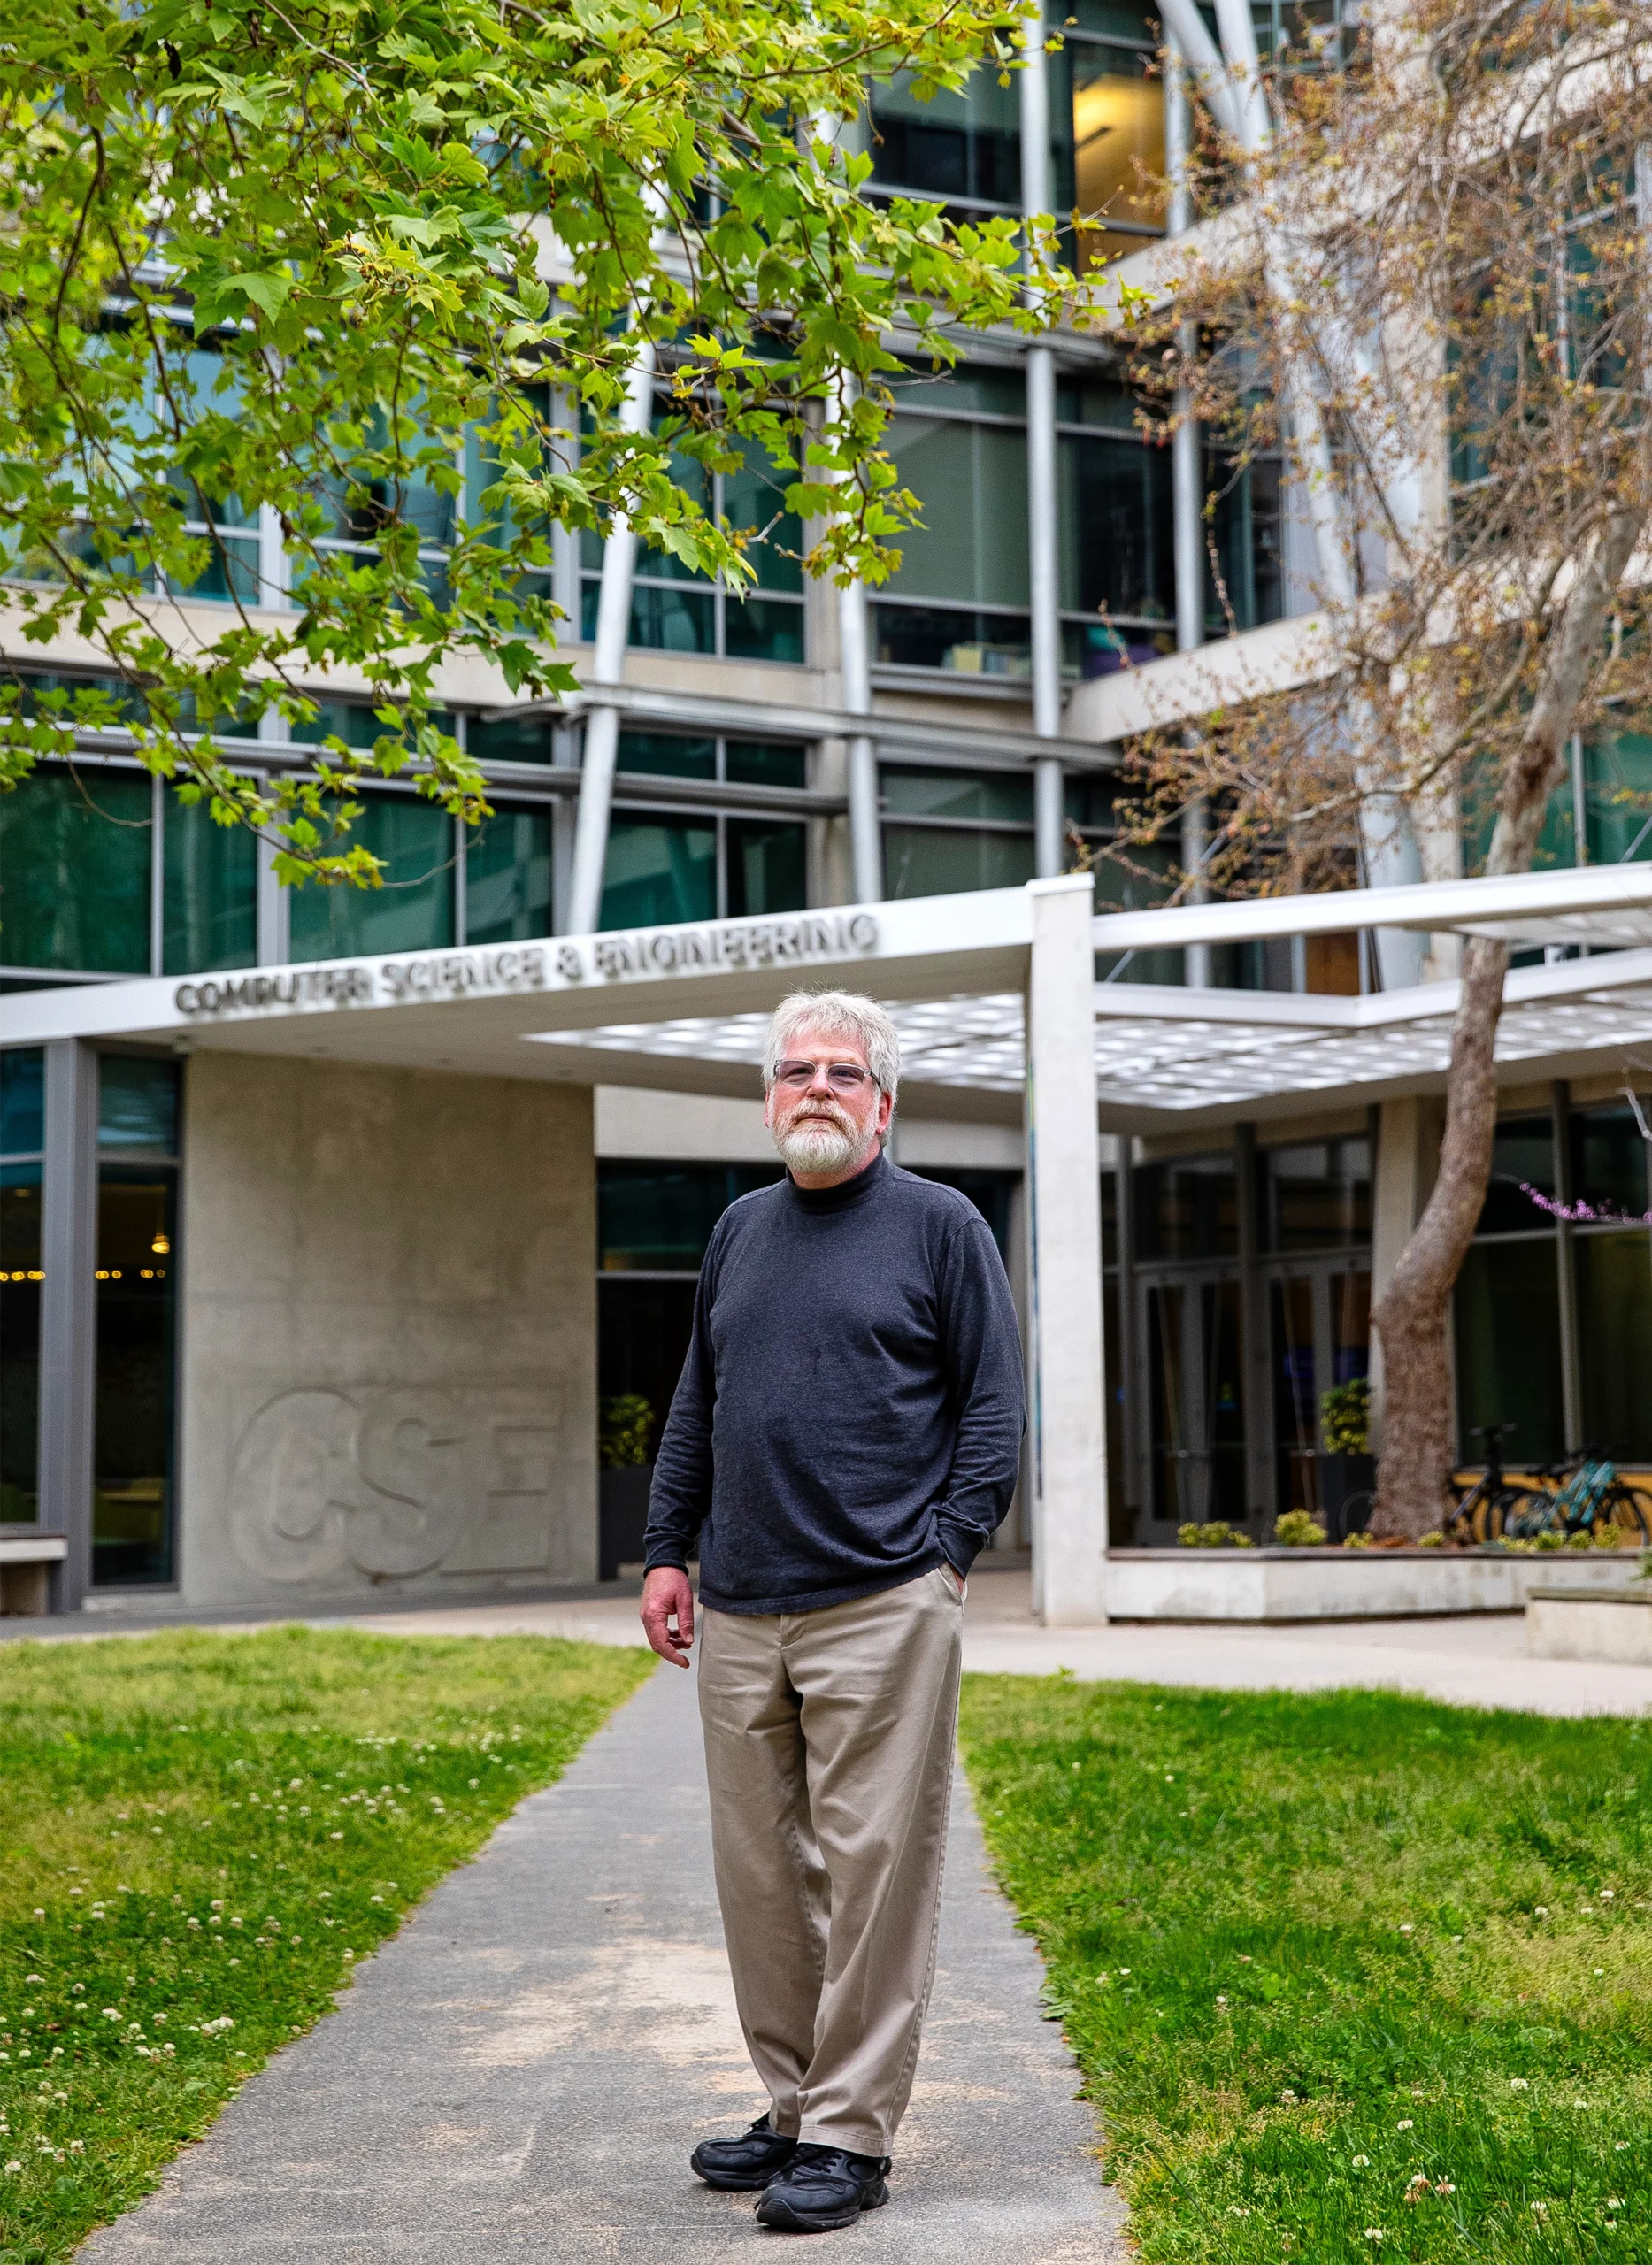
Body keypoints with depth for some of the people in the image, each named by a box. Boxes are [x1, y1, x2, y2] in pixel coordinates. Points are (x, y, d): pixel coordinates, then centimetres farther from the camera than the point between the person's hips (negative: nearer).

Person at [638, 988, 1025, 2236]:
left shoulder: (941, 1225, 2)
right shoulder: (740, 1230, 17)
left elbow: (995, 1407, 0)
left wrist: (945, 1550, -9)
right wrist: (668, 1551, 14)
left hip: (881, 1609, -5)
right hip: (739, 1614, 5)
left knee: (872, 1873, -4)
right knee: (759, 1874, 9)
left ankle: (852, 2135, 5)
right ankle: (793, 2105, 22)